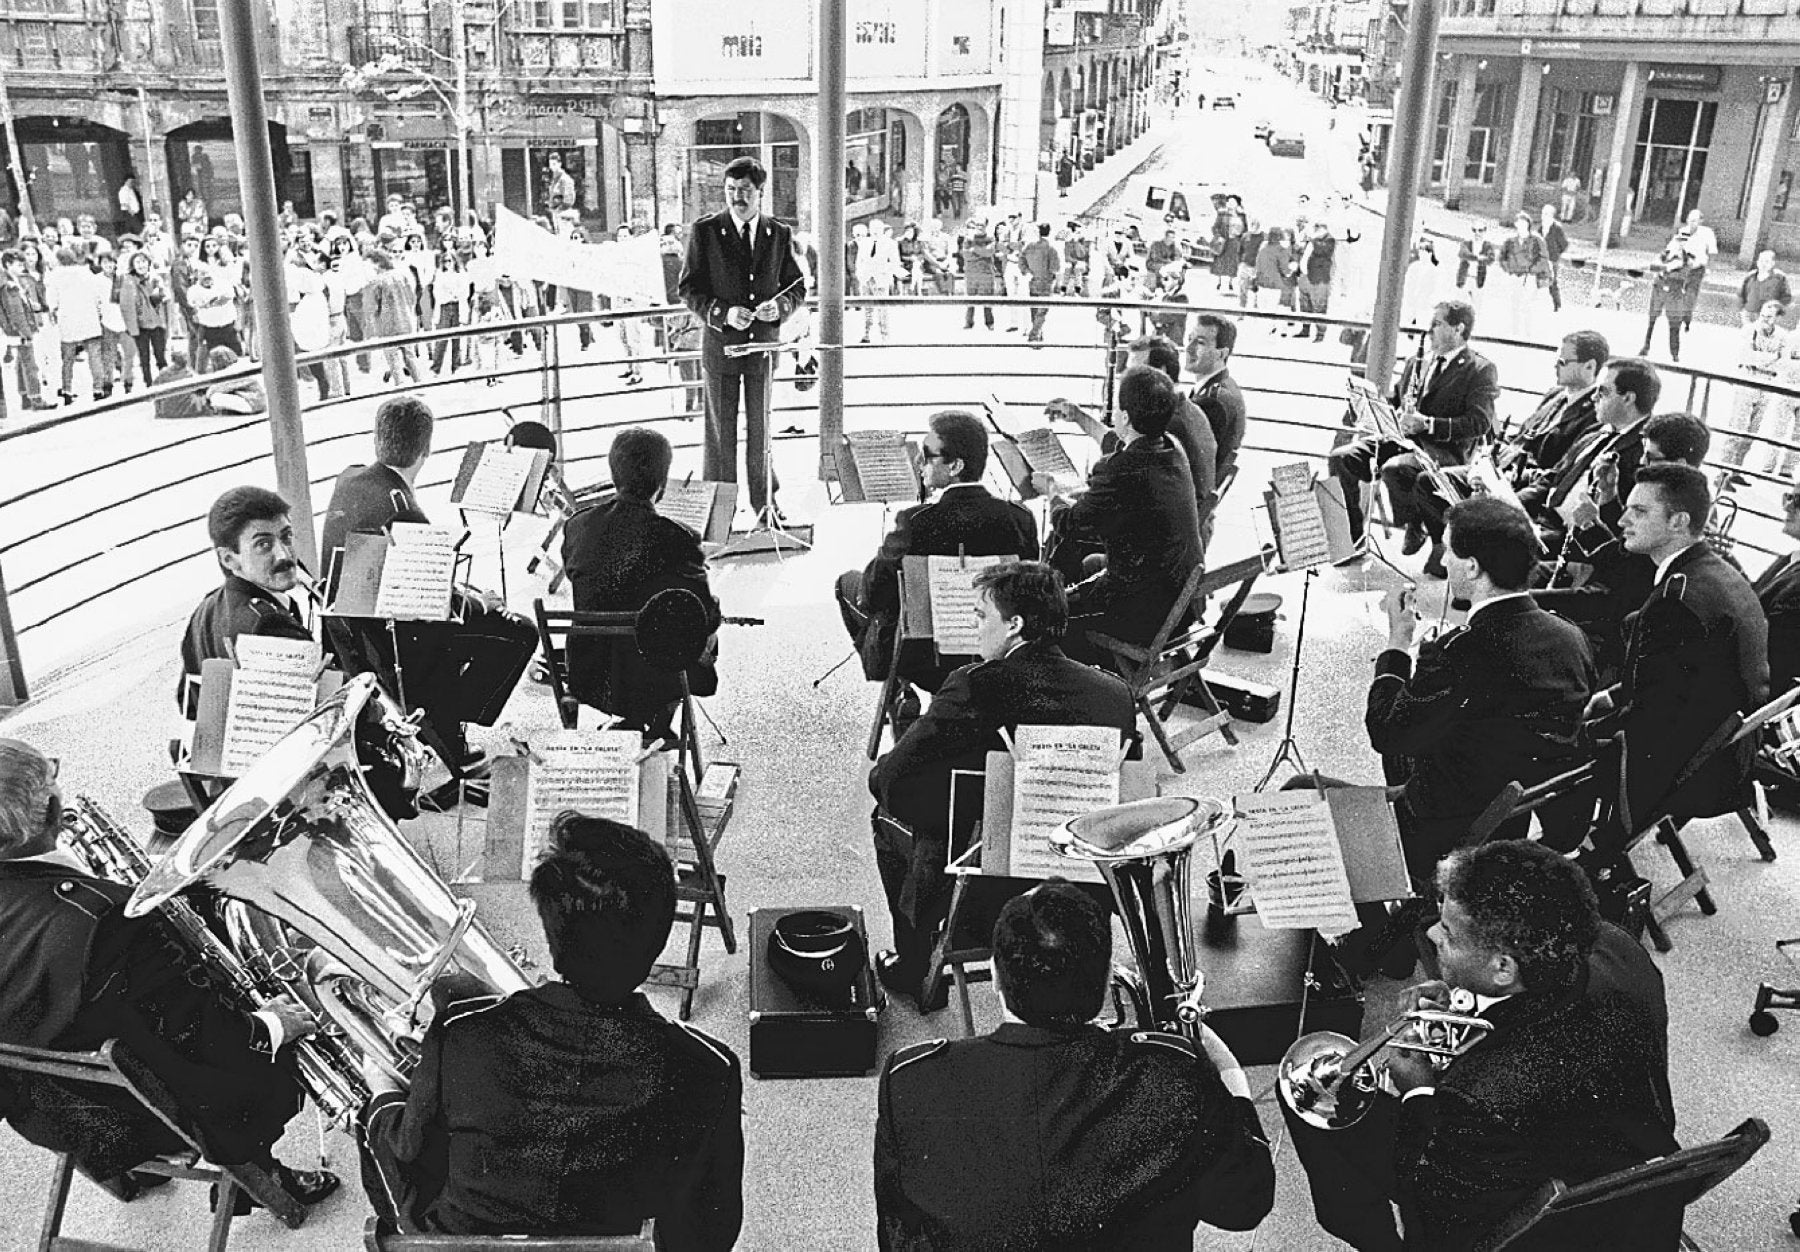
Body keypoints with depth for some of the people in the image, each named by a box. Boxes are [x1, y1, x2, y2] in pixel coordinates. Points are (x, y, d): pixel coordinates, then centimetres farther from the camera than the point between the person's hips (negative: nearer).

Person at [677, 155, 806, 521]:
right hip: (720, 344, -2)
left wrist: (780, 306, -13)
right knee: (721, 432, 5)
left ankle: (764, 502, 26)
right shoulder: (704, 232, -5)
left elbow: (796, 287, 9)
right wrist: (723, 314, -21)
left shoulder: (780, 234, 3)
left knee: (760, 428, 13)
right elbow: (688, 289, -5)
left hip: (764, 344, 2)